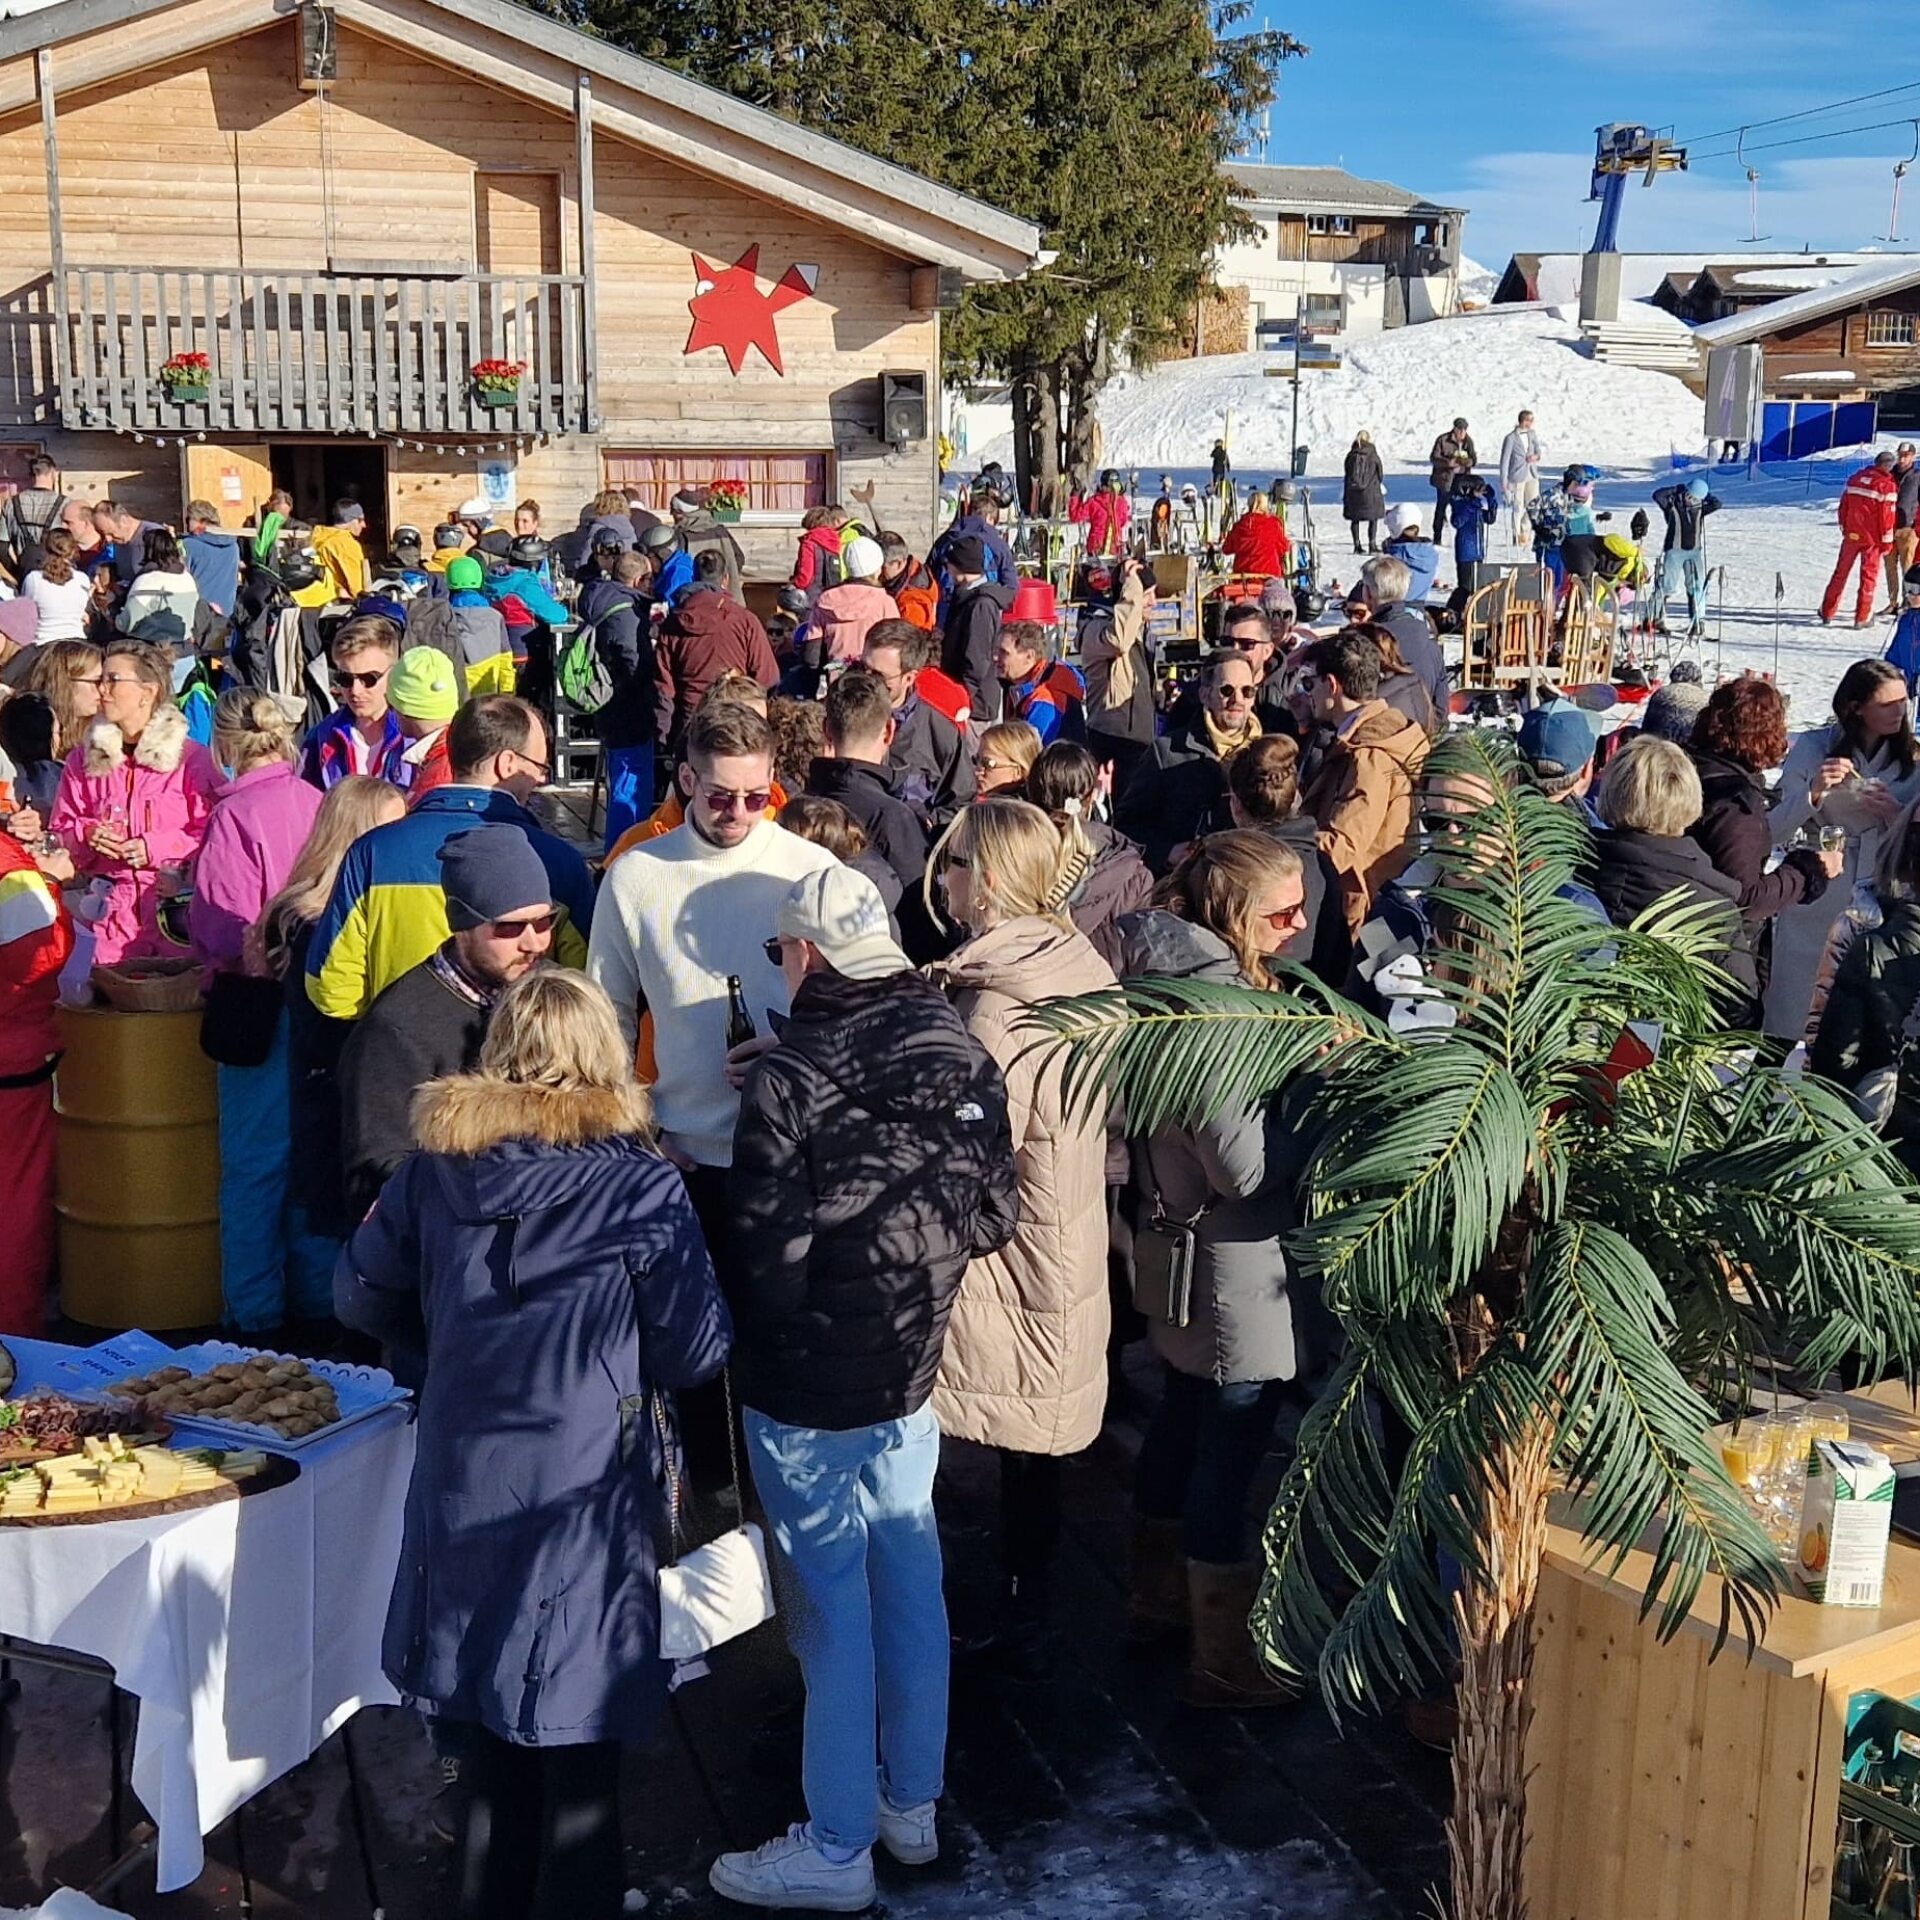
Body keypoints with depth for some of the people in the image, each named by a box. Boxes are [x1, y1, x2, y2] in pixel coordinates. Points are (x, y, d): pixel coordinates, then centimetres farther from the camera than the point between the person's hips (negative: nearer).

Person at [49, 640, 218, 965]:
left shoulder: (191, 759, 0)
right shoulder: (83, 760, 11)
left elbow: (211, 833, -3)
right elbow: (60, 831, 16)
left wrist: (157, 847, -15)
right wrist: (87, 835, -5)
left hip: (176, 904, -3)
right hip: (111, 911, 3)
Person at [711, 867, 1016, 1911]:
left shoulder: (788, 1078, -20)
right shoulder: (962, 1053, -3)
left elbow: (769, 1253, -19)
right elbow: (994, 1216, 2)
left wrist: (751, 1342, 0)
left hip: (811, 1389, -6)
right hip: (915, 1368, 6)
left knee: (832, 1596, 5)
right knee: (910, 1573, 17)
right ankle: (913, 1804, 32)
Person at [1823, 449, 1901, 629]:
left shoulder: (1854, 478, 3)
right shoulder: (1888, 485, -12)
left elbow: (1843, 506, 9)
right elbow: (1887, 516, -13)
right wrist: (1887, 541, -5)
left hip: (1851, 535, 4)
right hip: (1872, 538, -4)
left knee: (1841, 573, 13)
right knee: (1868, 575, 5)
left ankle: (1827, 613, 15)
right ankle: (1862, 617, 4)